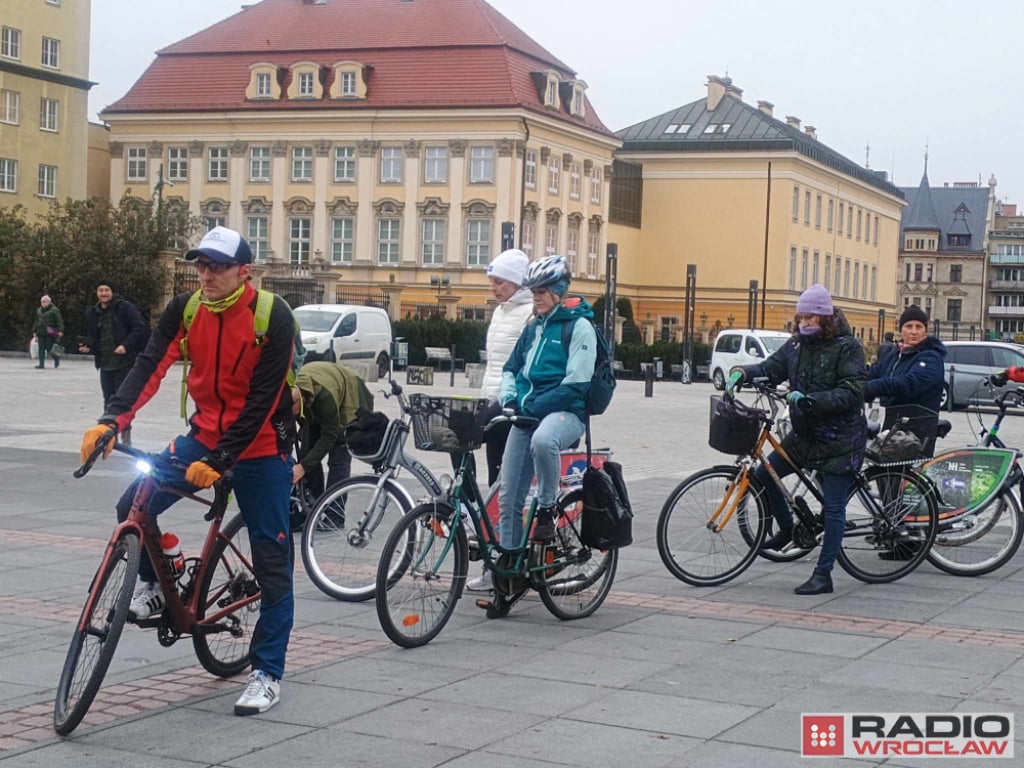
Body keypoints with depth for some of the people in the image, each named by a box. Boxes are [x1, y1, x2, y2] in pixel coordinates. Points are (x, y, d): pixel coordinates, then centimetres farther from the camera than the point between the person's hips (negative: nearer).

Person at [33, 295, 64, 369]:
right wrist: (36, 334, 22)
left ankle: (56, 358, 20)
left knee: (49, 348, -7)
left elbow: (59, 321, -9)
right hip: (41, 333, 6)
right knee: (41, 349, 2)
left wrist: (60, 330, -20)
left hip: (50, 333, -6)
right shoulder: (39, 310, 16)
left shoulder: (54, 310, -4)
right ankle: (41, 364, 4)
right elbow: (37, 322, 23)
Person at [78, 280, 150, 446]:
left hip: (124, 362, -5)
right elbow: (93, 337, 19)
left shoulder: (125, 307, -6)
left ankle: (125, 436, 2)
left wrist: (126, 346, -19)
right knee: (108, 401, 10)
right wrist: (88, 346, -2)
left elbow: (139, 328, -10)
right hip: (105, 364, 5)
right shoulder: (92, 313, 11)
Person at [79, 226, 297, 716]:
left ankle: (268, 673, 10)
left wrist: (218, 462, -28)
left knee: (272, 560, -1)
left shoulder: (273, 318, -19)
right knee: (133, 507, -10)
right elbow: (150, 366, -15)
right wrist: (112, 420, -31)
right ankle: (155, 585, 19)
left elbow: (261, 401, -22)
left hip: (260, 448, -4)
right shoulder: (185, 310, -5)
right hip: (203, 436, 5)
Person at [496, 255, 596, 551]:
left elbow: (575, 384, -13)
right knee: (508, 496, 0)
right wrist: (510, 400, 5)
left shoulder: (579, 326, -5)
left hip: (565, 411, -6)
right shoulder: (533, 327, 16)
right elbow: (511, 368, 25)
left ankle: (547, 508, -20)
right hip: (527, 414, 6)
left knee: (542, 439, -42)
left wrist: (533, 407, -15)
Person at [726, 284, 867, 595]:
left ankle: (823, 575, 3)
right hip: (804, 435, 7)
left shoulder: (847, 347, -14)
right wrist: (742, 372, -18)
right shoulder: (797, 344, 5)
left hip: (839, 439, -7)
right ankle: (787, 528, 29)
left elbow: (851, 393, -22)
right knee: (763, 475, 6)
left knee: (833, 507, -3)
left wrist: (809, 399, -32)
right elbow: (771, 368, 2)